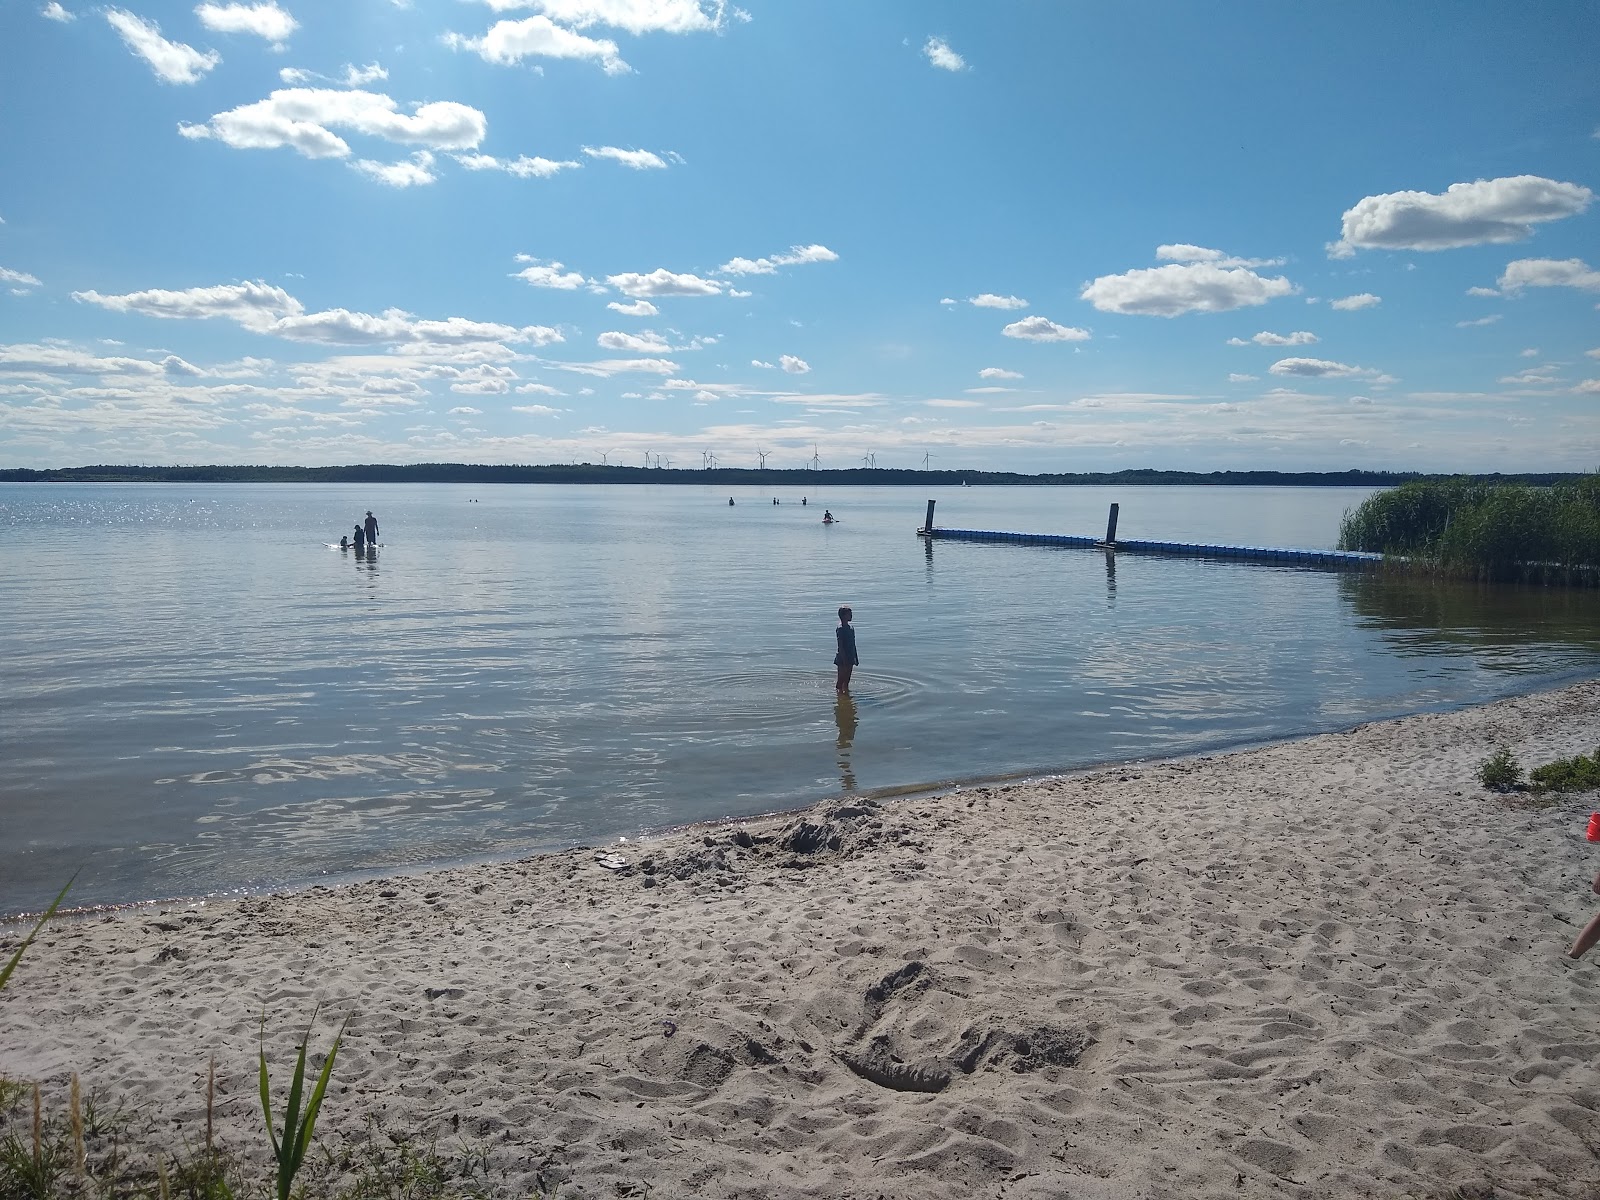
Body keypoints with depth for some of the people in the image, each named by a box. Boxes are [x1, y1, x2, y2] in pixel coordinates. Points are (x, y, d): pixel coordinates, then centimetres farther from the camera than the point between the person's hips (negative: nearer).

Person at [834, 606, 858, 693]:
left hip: (850, 657, 8)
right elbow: (840, 646, -18)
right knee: (841, 679, 0)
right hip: (843, 658, -8)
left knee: (847, 679, 14)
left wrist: (856, 658, 17)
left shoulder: (851, 628, 10)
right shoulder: (840, 629, -14)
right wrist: (844, 659, -21)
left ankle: (846, 690, 23)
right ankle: (839, 691, 6)